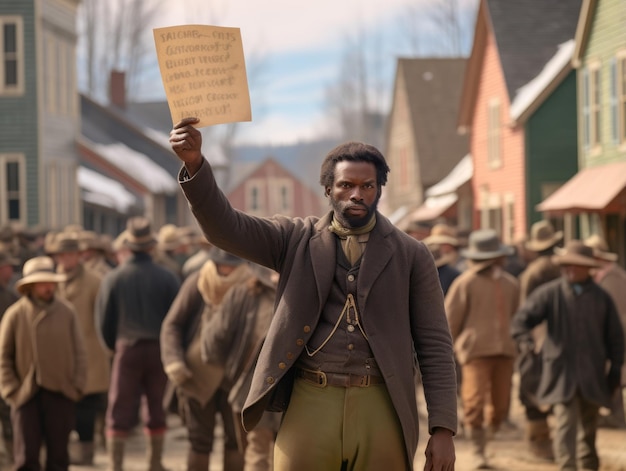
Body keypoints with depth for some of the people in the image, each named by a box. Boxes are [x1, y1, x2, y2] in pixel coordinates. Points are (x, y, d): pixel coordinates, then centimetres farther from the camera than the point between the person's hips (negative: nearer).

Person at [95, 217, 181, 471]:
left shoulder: (113, 278, -4)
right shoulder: (166, 278, -4)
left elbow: (104, 321, 0)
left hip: (127, 348, -1)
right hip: (159, 350, 1)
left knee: (120, 412, 2)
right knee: (156, 411, 13)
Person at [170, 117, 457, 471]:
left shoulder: (411, 255, 7)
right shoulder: (298, 240, 10)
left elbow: (435, 344, 5)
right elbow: (226, 227, -4)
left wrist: (443, 428, -3)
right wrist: (195, 164, -21)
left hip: (380, 409, 0)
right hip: (311, 403, 0)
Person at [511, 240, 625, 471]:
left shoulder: (601, 298, 6)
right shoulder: (549, 293, 0)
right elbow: (523, 318, -5)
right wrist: (524, 335, -27)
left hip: (593, 375, 2)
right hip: (561, 372, -2)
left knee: (588, 427, 12)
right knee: (565, 422, -14)